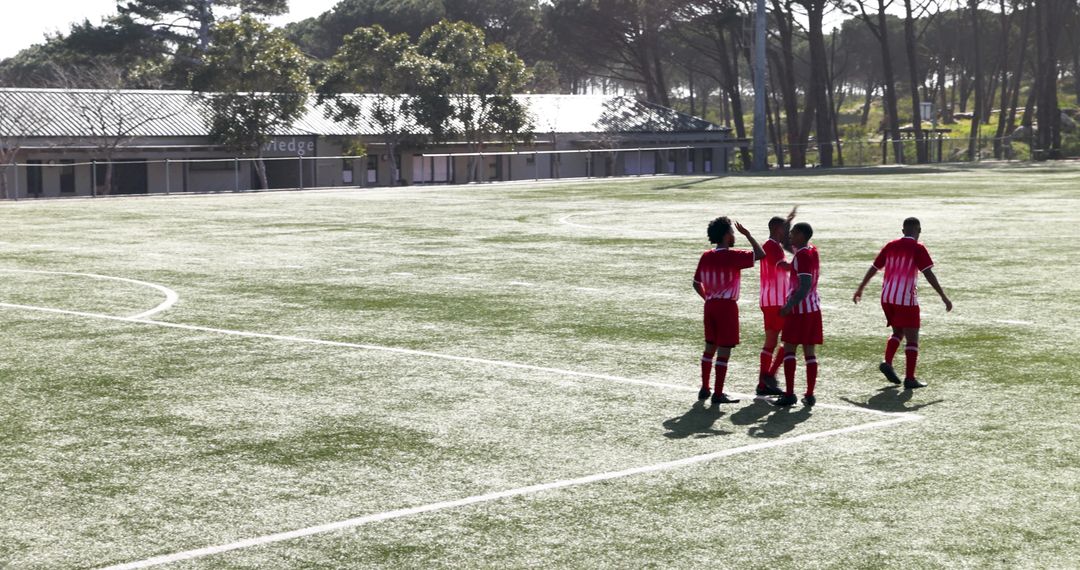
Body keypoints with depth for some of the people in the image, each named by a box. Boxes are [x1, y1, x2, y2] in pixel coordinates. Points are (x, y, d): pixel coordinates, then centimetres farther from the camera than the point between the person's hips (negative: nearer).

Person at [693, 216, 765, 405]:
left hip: (710, 305, 7)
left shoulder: (706, 257, 6)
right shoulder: (733, 256, -13)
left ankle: (704, 388, 22)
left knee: (710, 347, 16)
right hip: (727, 306, -7)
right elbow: (761, 254, -10)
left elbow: (697, 284, 11)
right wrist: (747, 234, -2)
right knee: (724, 350, -3)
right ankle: (718, 394, -2)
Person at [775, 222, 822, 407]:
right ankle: (809, 395, 7)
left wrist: (789, 306, -21)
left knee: (789, 350, -1)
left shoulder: (802, 256, -16)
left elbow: (805, 286, -23)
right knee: (810, 352, 7)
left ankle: (789, 394, -4)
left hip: (799, 309, -8)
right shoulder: (813, 252, 9)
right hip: (814, 308, 8)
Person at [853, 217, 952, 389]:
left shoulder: (890, 246, 10)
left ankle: (887, 363, 2)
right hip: (906, 299, -6)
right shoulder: (918, 248, -5)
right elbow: (929, 274, -11)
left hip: (887, 298, 6)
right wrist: (944, 297, -9)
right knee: (912, 338, 1)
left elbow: (873, 269, 14)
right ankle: (910, 379, -4)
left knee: (898, 332, 22)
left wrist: (860, 289, 24)